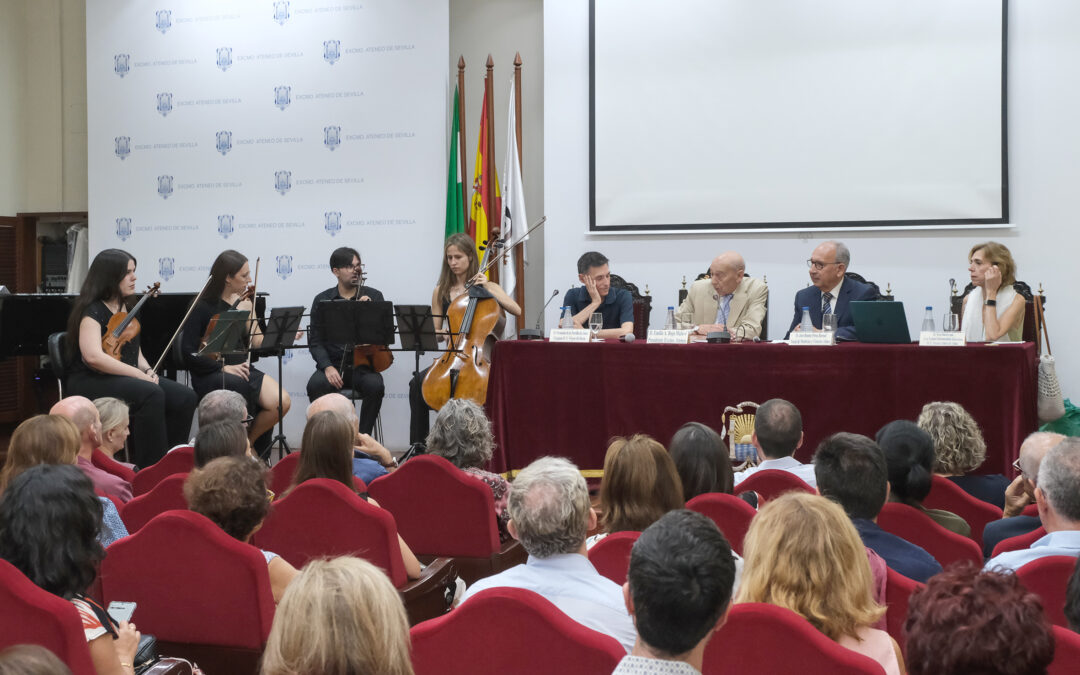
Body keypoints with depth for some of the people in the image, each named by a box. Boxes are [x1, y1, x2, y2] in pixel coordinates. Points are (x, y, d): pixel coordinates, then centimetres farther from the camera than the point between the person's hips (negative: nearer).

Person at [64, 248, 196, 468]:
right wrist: (139, 374, -22)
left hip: (125, 378, 8)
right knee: (152, 394, -36)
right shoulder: (92, 311, -10)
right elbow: (93, 357, -25)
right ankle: (149, 468, -28)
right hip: (90, 383, -8)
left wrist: (148, 371, 3)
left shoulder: (128, 309, 17)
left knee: (185, 398, -15)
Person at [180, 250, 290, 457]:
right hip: (209, 375, -5)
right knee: (238, 385, -39)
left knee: (281, 402, -21)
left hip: (241, 369, 5)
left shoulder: (245, 303, 11)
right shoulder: (202, 307, -5)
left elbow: (258, 343, 4)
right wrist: (223, 368, -18)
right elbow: (189, 354, -10)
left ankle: (249, 441, 5)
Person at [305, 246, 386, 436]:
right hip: (333, 365, 0)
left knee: (375, 385, -33)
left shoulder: (373, 296, 8)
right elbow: (315, 341, 3)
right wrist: (327, 367, -14)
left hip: (362, 365, 0)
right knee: (316, 384, -32)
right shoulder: (322, 300, 8)